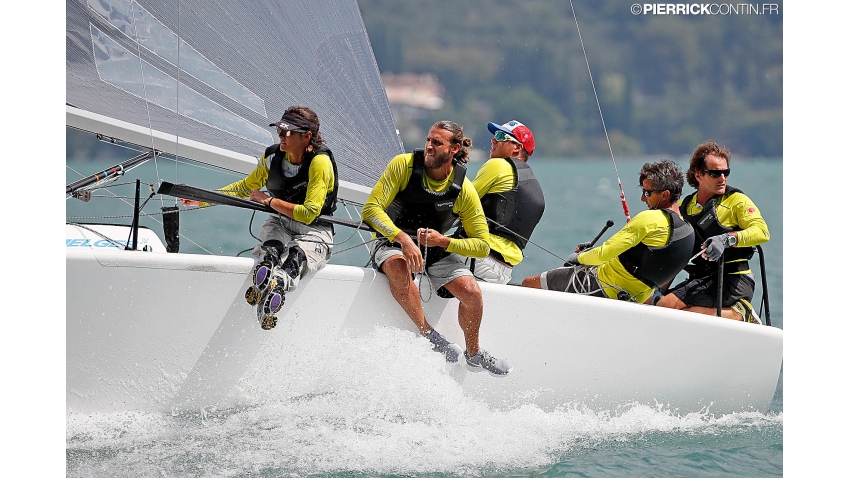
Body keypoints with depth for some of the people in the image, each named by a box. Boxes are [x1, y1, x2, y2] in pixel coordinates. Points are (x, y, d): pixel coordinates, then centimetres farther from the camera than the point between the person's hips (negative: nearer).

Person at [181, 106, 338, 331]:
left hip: (315, 231, -4)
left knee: (298, 254, -39)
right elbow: (246, 186, 19)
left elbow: (308, 214, -20)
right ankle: (263, 272, -66)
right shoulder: (273, 156, 1)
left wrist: (269, 201, -14)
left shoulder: (320, 162, -16)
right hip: (280, 223, 4)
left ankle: (277, 287, -69)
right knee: (271, 248, -33)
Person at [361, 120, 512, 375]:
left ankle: (473, 353, 9)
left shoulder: (464, 190, -13)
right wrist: (403, 238, -36)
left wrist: (443, 242, -25)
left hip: (438, 249, 2)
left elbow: (482, 246, -9)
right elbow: (371, 209, -22)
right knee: (398, 267, -38)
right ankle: (427, 334, -24)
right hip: (392, 243, -2)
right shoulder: (404, 165, -16)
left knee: (472, 292, -19)